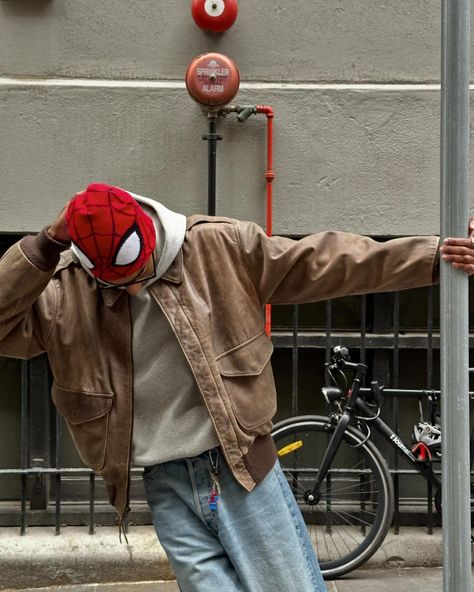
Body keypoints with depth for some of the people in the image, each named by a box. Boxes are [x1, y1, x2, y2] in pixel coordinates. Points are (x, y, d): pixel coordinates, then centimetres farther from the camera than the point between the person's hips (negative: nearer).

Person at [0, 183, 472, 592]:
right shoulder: (61, 293, -4)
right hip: (167, 487, 1)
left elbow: (321, 262, -3)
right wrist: (45, 247, -24)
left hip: (243, 468, -1)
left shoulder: (220, 247, -7)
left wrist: (430, 257, -4)